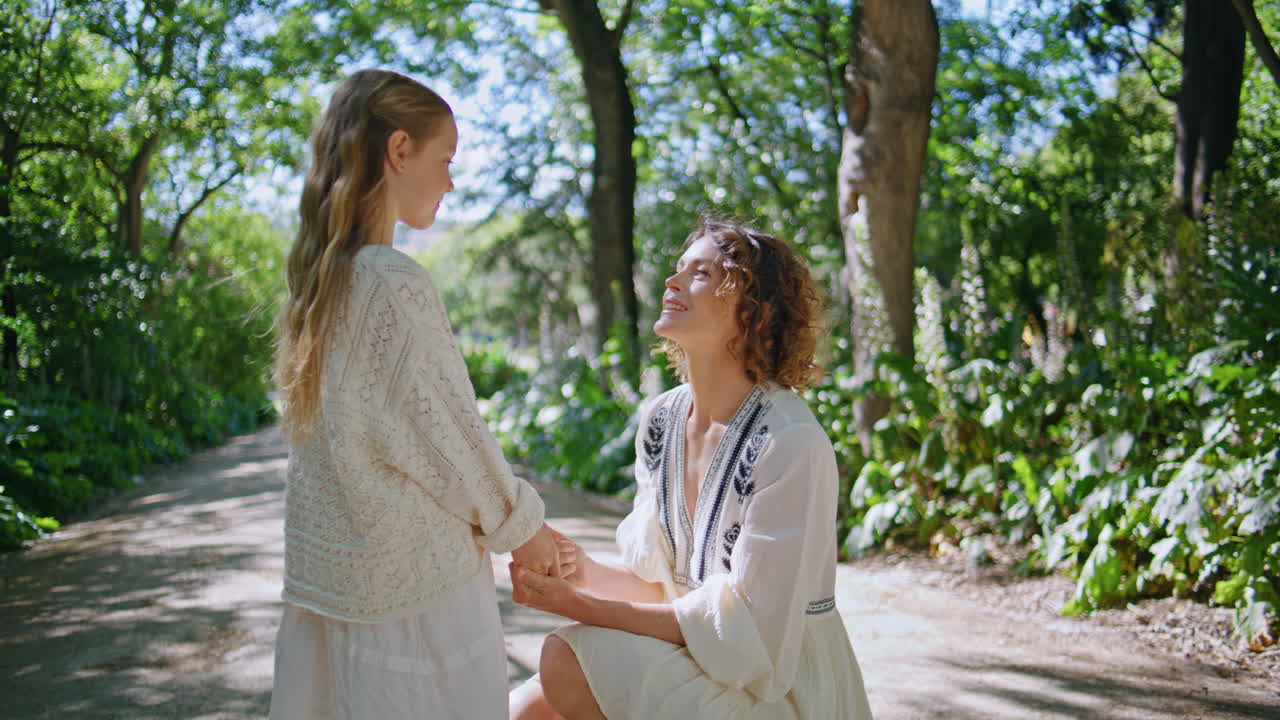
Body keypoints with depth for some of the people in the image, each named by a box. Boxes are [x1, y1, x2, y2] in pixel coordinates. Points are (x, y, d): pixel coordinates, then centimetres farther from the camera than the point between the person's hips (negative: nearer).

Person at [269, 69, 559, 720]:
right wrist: (522, 525, 1)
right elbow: (450, 435, -15)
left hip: (328, 570, 8)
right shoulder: (397, 284, -19)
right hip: (413, 577, -8)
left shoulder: (318, 278, 6)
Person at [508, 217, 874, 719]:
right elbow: (658, 582, 7)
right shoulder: (660, 419, 2)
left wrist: (583, 608, -22)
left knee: (567, 658, -22)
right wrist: (585, 572, -15)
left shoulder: (790, 443, -21)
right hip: (691, 658, 6)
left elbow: (749, 626, -20)